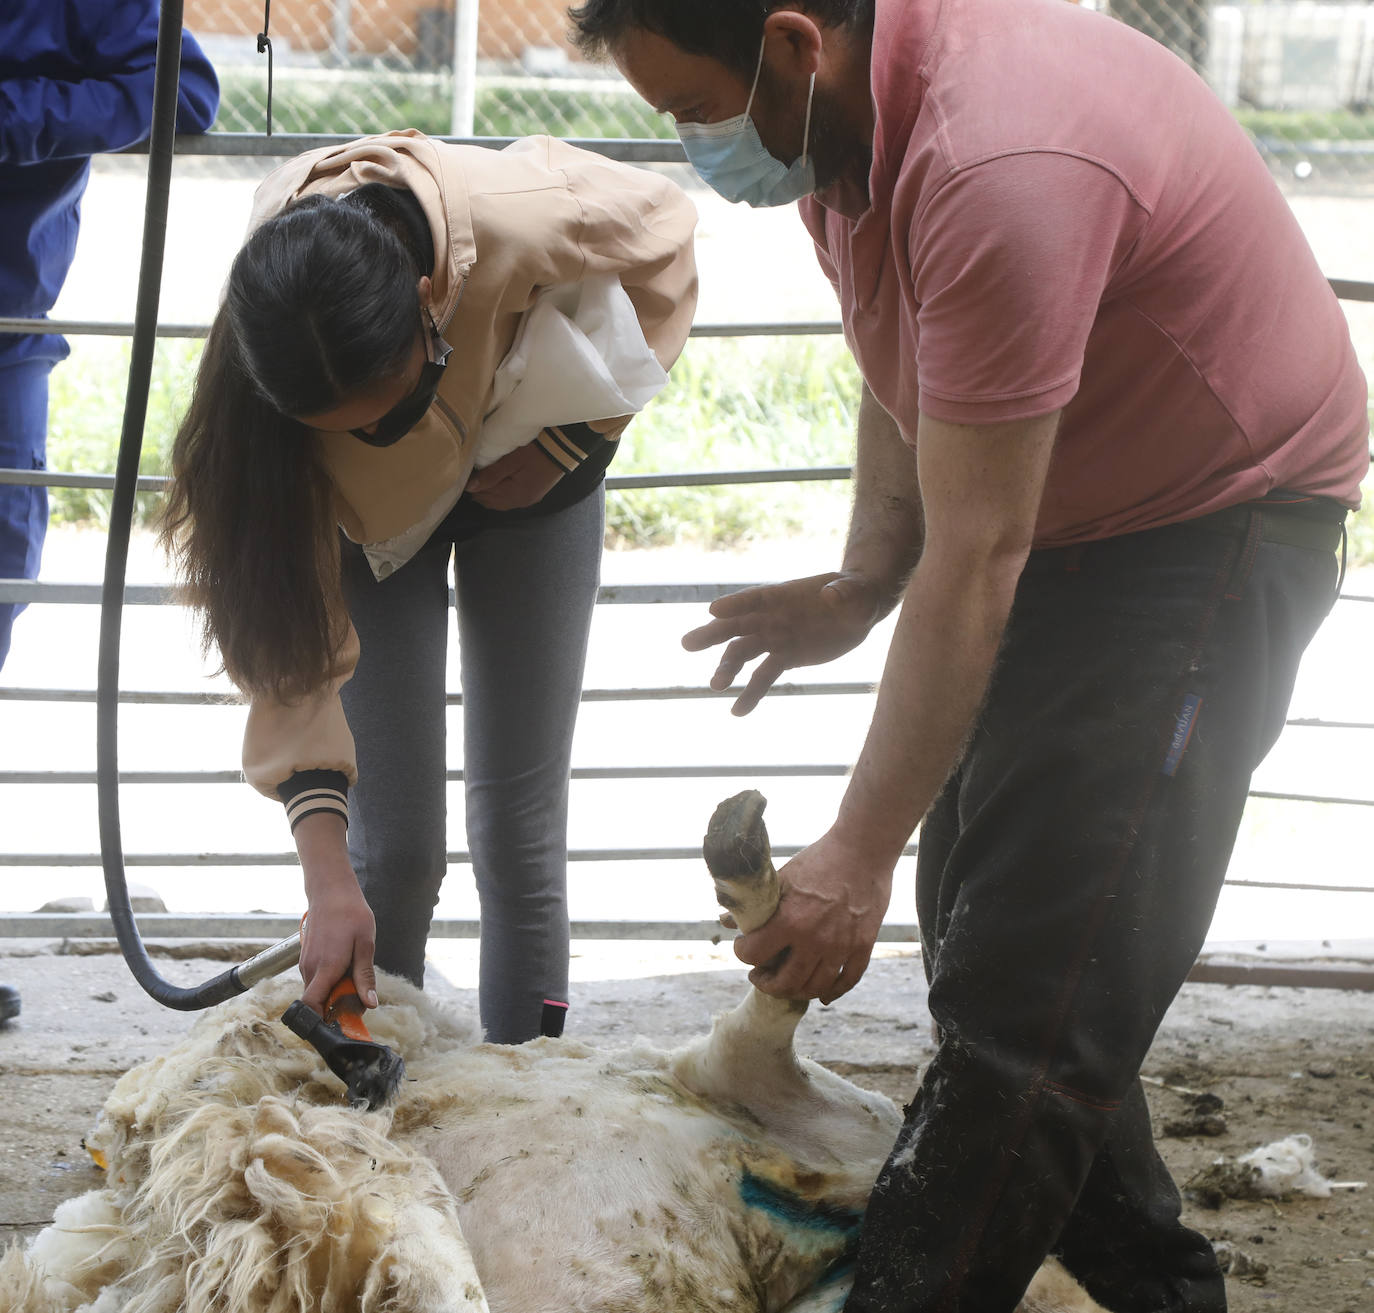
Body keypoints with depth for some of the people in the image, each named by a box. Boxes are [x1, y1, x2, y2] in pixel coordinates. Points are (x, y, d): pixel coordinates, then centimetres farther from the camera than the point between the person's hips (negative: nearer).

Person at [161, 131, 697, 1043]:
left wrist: (573, 439, -16)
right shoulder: (262, 363, -38)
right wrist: (326, 877, -42)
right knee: (394, 841, -8)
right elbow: (286, 629, -34)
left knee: (518, 824, -2)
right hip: (368, 513, 0)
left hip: (522, 475, 0)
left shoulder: (525, 217, -42)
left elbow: (664, 237, -16)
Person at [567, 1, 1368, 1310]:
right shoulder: (841, 115, -6)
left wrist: (859, 855, -27)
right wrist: (859, 586, -2)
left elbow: (975, 558, -31)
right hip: (1054, 506, 10)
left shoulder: (995, 168, -35)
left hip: (1214, 517, -10)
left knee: (1029, 987, -12)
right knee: (976, 920, 14)